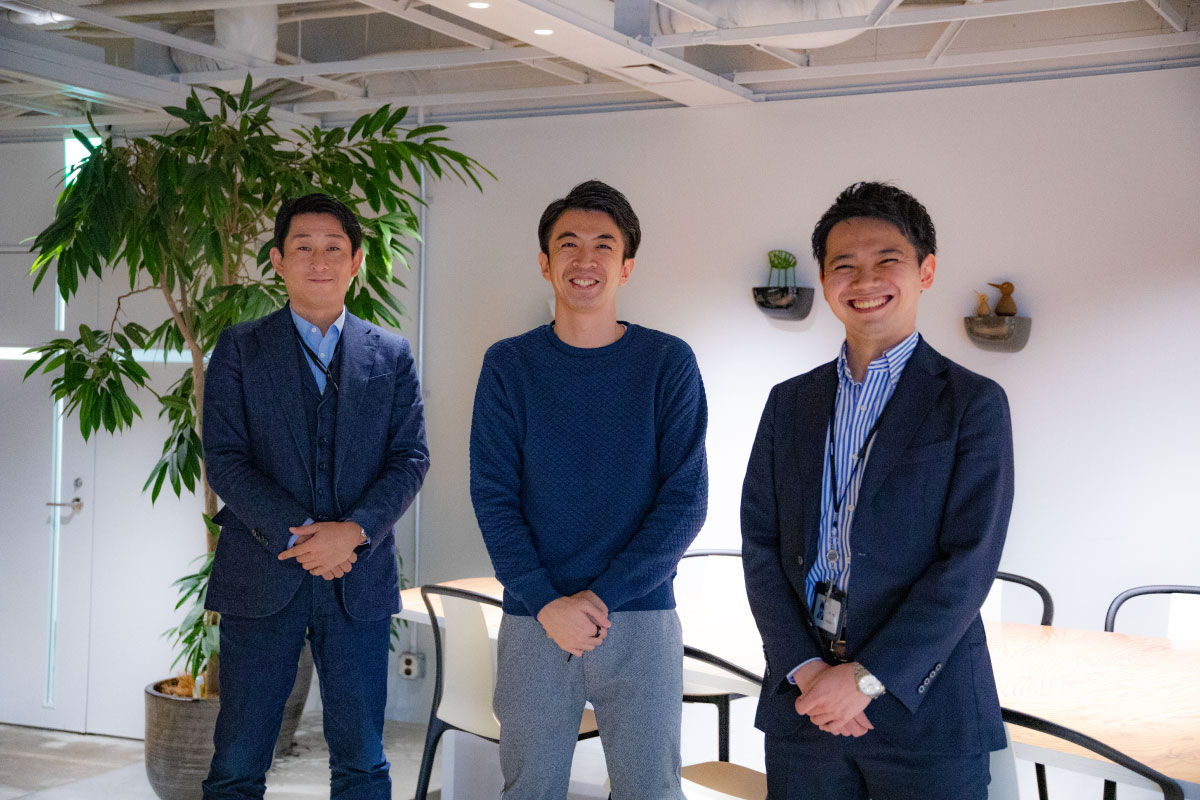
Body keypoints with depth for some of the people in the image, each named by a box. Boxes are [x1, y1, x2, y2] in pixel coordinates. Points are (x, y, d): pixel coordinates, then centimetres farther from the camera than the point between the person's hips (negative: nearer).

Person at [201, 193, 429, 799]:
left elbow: (411, 458, 3)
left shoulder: (391, 356, 10)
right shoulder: (239, 349, 5)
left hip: (359, 579, 1)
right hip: (261, 578, -1)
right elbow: (223, 459, -3)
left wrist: (354, 531, -13)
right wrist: (296, 533, -14)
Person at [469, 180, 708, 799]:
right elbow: (493, 496, 0)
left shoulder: (668, 363, 2)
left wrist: (602, 596, -12)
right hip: (532, 624, 1)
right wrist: (546, 603, -12)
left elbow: (686, 498, -3)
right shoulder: (509, 365, 4)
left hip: (641, 620, 0)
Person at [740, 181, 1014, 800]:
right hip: (802, 702, 3)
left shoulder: (973, 403, -1)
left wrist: (867, 677, -14)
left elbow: (969, 562, -9)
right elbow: (760, 545, 6)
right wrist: (805, 668, -8)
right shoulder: (789, 403, 11)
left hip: (923, 702, -3)